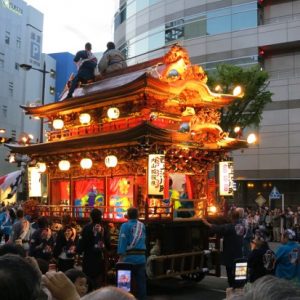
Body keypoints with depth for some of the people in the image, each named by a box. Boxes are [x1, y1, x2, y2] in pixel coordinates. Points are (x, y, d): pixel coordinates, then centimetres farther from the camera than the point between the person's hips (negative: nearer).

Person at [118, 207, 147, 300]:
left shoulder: (125, 225, -5)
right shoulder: (142, 225, 9)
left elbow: (122, 241, -12)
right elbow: (144, 240, 13)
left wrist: (121, 257, -14)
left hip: (130, 257, -4)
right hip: (141, 257, 4)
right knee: (141, 282, 9)